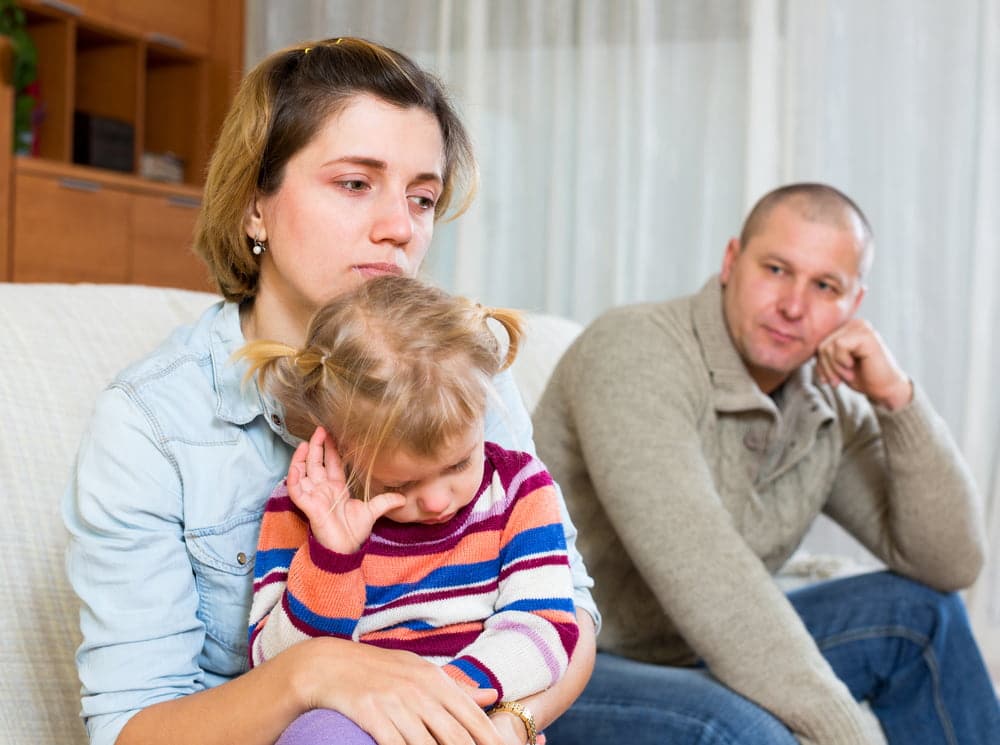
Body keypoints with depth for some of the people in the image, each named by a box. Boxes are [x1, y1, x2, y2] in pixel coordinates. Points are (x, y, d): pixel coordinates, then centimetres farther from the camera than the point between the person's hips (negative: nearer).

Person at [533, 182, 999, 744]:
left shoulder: (830, 408, 0)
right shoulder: (636, 352, -22)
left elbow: (950, 563, -4)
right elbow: (703, 575, -33)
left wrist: (896, 396, -16)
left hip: (681, 662, 7)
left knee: (920, 613, 2)